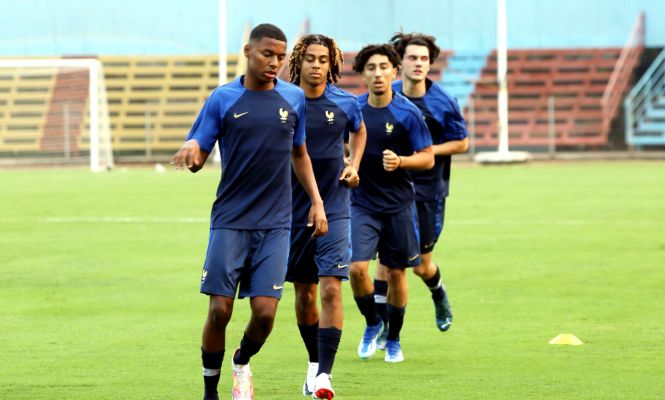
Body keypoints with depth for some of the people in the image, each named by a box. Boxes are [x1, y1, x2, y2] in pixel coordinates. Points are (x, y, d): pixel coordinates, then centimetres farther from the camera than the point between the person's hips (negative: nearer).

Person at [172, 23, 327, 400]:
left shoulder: (294, 98, 5)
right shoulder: (223, 98, -1)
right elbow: (198, 157, 0)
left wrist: (317, 202, 9)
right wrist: (191, 150, -24)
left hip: (275, 224, 1)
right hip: (230, 220, -1)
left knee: (265, 312, -7)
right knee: (220, 309, -6)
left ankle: (242, 364, 25)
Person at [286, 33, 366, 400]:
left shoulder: (345, 103, -1)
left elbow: (359, 131, 22)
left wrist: (354, 166, 6)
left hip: (333, 209, -1)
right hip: (293, 212, 1)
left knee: (331, 289, -14)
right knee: (304, 293, 11)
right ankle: (314, 363, 31)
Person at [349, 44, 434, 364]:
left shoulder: (407, 113, -9)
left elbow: (427, 158, -6)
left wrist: (400, 161, -23)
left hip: (398, 205, -1)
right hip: (362, 202, 1)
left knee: (396, 273, 7)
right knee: (357, 268, -14)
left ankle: (393, 340, 25)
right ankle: (372, 323, 13)